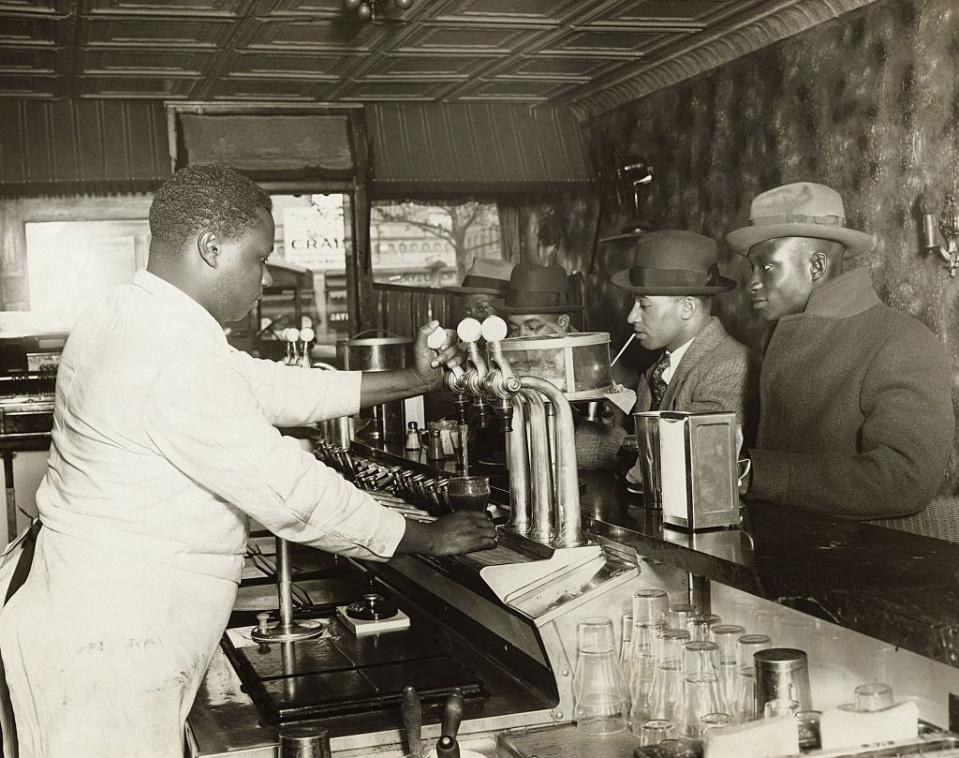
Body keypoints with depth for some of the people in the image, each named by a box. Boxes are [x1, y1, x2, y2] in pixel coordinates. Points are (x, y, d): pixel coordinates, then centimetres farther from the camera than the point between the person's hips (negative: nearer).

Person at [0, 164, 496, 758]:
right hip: (111, 649, -10)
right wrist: (426, 538, -10)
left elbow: (271, 386, 11)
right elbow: (292, 494, -22)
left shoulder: (133, 321, 7)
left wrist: (410, 381, 12)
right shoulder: (175, 360, -24)